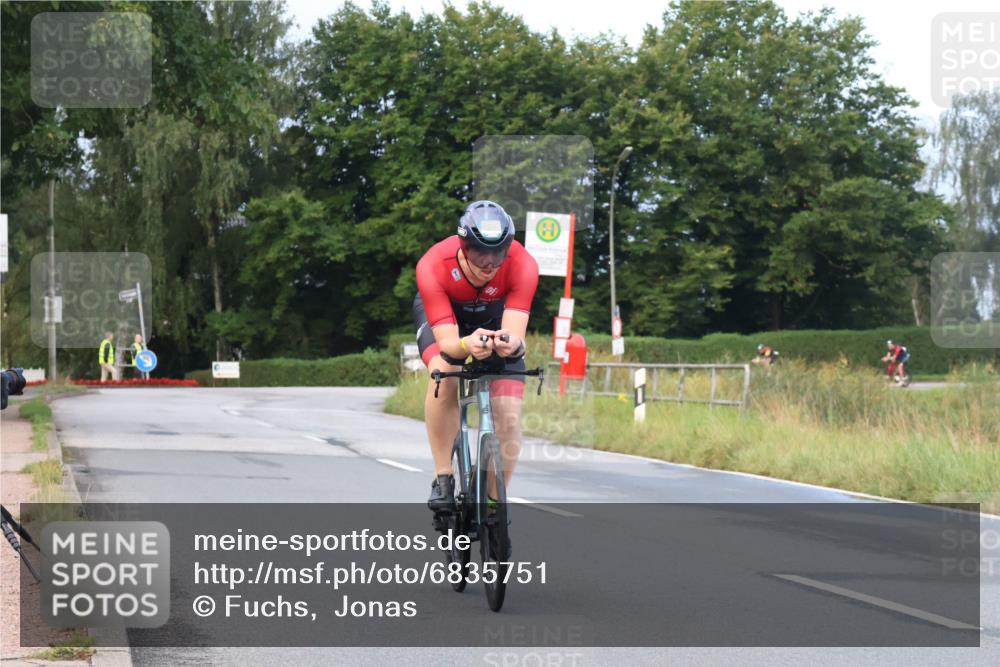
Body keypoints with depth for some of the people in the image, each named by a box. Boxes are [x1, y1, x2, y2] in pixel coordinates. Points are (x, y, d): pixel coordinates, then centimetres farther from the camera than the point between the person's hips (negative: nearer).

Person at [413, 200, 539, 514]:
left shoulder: (522, 265, -36)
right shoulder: (433, 266, -38)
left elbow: (516, 334, -42)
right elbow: (446, 343, -42)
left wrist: (512, 344, -66)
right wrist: (467, 345, -64)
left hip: (495, 316, 1)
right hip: (441, 313, -1)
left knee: (509, 418, -13)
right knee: (444, 376, -33)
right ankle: (443, 479, -19)